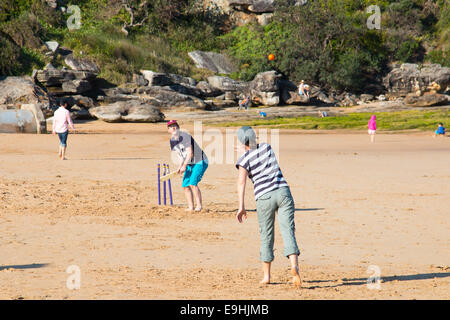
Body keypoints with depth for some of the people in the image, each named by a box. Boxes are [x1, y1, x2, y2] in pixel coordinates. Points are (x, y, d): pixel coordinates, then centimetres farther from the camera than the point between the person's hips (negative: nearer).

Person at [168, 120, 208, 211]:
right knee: (185, 185, 3)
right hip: (190, 165, 9)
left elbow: (190, 153, -20)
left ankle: (199, 206, -14)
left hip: (200, 162, -9)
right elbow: (182, 155, 12)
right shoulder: (173, 141, 7)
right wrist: (180, 166, -4)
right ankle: (191, 207, 9)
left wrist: (184, 166, -22)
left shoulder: (185, 136, -17)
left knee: (193, 183, -20)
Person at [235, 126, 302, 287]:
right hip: (283, 192, 2)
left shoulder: (244, 159, 1)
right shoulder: (267, 147, 13)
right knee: (288, 231, -8)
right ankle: (294, 266, -31)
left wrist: (241, 206, -16)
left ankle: (266, 275, 19)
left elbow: (241, 181, -14)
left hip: (264, 198, -2)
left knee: (266, 237, 12)